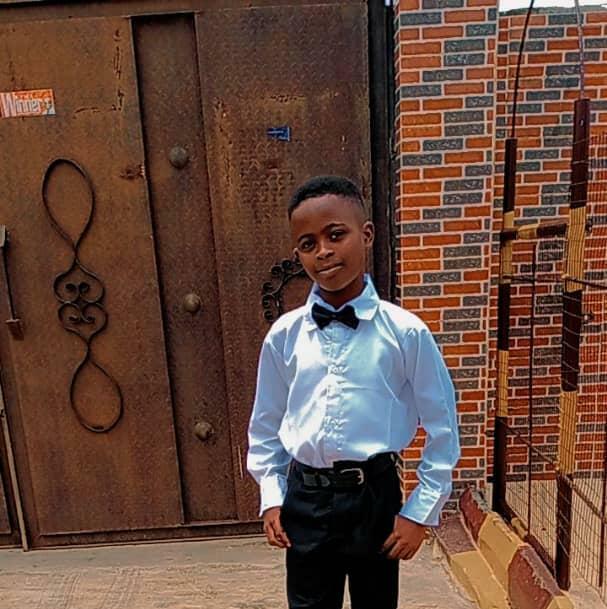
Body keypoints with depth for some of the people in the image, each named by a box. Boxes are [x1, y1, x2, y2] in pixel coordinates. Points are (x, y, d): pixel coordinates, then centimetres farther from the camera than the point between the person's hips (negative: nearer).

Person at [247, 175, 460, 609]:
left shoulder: (405, 332, -13)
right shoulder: (284, 334, -5)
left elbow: (443, 429, -5)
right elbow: (265, 426, 6)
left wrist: (420, 512, -4)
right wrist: (272, 497, 3)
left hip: (374, 496, -1)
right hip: (305, 498, 2)